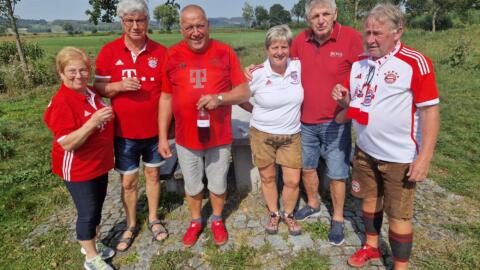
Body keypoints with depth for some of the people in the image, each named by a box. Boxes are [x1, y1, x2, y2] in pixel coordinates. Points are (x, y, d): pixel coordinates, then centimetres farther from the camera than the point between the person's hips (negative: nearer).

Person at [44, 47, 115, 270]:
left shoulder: (91, 93, 2)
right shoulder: (62, 102, -23)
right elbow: (67, 144, -29)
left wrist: (107, 117, 3)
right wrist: (93, 122, -37)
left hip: (99, 165, 8)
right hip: (78, 170, -8)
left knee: (97, 208, 21)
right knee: (87, 213, 6)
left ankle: (93, 243, 43)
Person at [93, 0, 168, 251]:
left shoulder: (161, 52, -6)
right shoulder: (109, 51, -6)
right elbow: (98, 87, -2)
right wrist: (119, 85, -22)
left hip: (155, 129, 1)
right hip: (125, 131, 0)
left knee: (153, 174, 17)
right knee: (128, 181, 12)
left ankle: (153, 218, 37)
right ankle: (131, 225, 34)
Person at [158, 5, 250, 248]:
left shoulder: (225, 52, -6)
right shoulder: (171, 56, -3)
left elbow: (244, 91, -5)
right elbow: (165, 98, 2)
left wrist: (219, 98, -24)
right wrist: (162, 137, 1)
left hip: (219, 136, -1)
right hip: (186, 137, 1)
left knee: (218, 185, 16)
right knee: (192, 185, 18)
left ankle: (217, 220, 42)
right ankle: (195, 221, 43)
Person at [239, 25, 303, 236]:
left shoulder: (298, 67, -6)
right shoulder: (257, 73, -11)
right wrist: (257, 112, 1)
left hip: (291, 135, 2)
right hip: (262, 134, -1)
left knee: (292, 181, 4)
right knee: (267, 177, 13)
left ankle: (288, 215, 32)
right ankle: (274, 214, 37)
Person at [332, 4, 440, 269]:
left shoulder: (416, 63, -15)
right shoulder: (359, 63, 3)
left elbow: (430, 110, -16)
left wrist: (425, 156, -20)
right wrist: (343, 97, -10)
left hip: (399, 156, -6)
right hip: (364, 150, 6)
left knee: (398, 215, 7)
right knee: (369, 199, 20)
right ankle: (371, 246, 43)